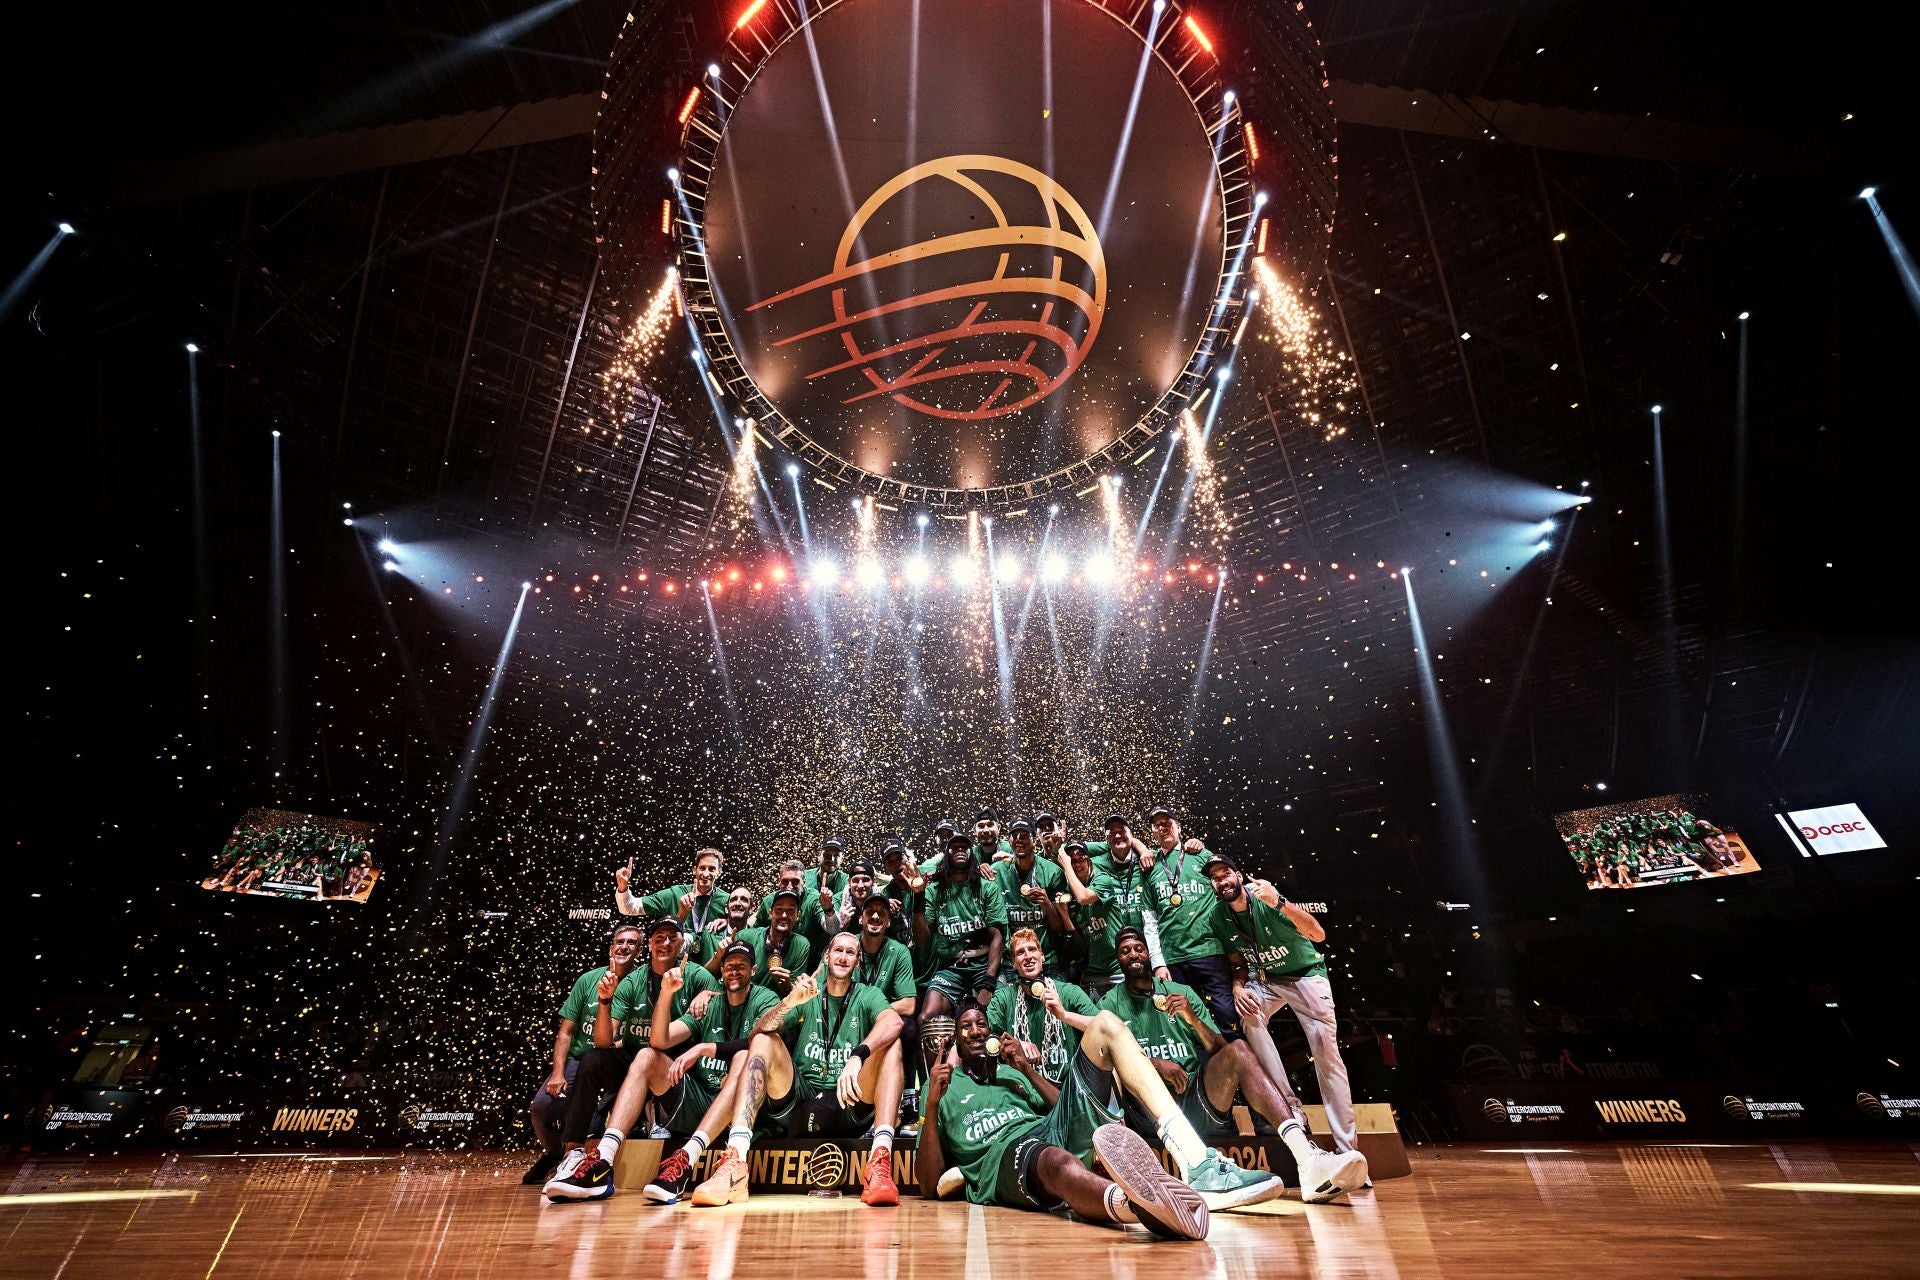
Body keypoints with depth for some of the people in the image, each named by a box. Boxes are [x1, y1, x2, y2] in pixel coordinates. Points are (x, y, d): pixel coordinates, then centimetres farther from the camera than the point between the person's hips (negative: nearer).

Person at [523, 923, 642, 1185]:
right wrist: (558, 1073, -5)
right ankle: (552, 1154, 18)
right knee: (540, 1106, -16)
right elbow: (566, 1031, 4)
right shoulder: (588, 980, 2)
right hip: (578, 1058, 3)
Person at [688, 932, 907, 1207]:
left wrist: (857, 1056, -36)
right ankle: (735, 1162, -32)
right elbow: (759, 1030, -6)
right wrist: (789, 1001, -27)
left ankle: (880, 1163, -38)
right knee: (763, 1041, -16)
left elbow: (894, 1022, -19)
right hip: (801, 1100, 2)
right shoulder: (808, 994, 11)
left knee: (890, 1043, -23)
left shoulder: (867, 995, 6)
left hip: (850, 1105, -2)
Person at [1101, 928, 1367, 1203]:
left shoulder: (1181, 992, 17)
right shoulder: (1111, 1004, 10)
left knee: (1237, 1049, -23)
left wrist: (1193, 1019, -9)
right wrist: (1153, 1064, -18)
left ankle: (1308, 1159, -39)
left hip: (1196, 1101, 2)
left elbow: (1220, 1050, 10)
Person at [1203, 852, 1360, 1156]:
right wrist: (1237, 988, -18)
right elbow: (1238, 962, 3)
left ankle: (1347, 1145, -3)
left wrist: (1280, 903, -46)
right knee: (1248, 1013, -25)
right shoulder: (1219, 916, -10)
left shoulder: (1266, 899, -24)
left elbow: (1318, 934, -32)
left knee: (1325, 1046, -14)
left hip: (1306, 973, -3)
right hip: (1265, 979, 3)